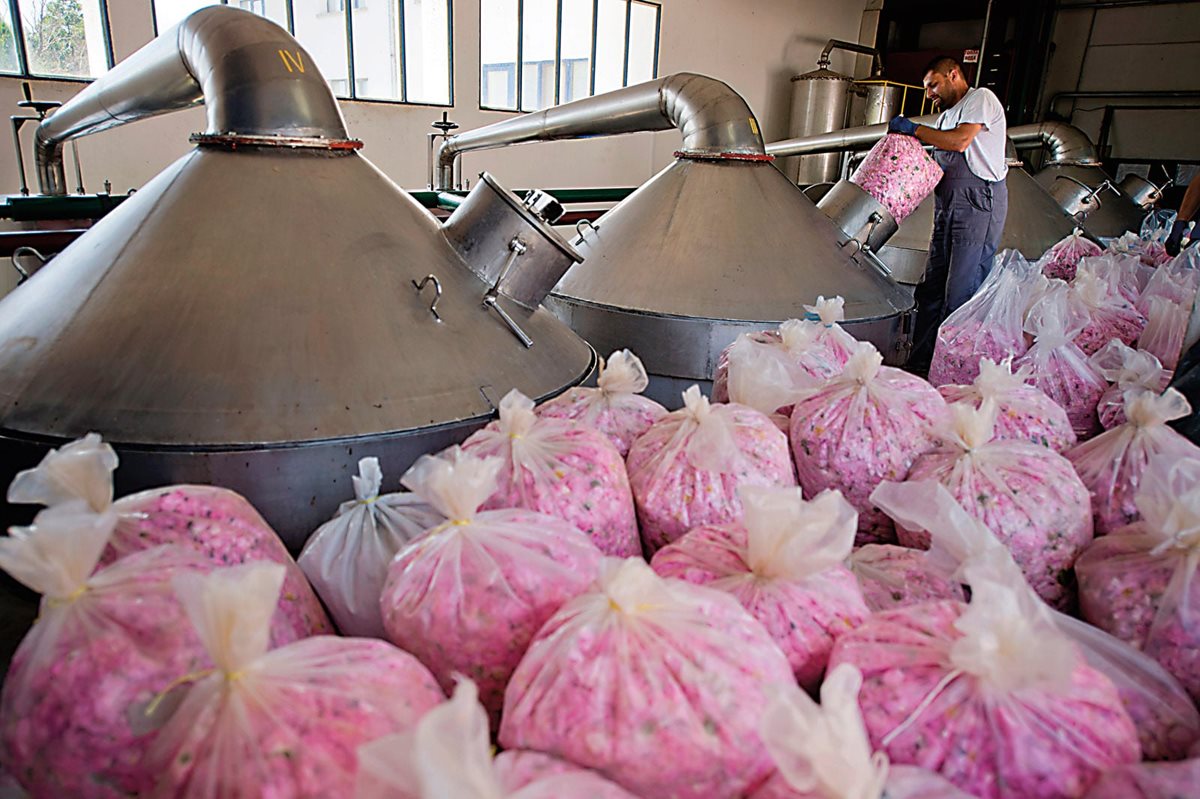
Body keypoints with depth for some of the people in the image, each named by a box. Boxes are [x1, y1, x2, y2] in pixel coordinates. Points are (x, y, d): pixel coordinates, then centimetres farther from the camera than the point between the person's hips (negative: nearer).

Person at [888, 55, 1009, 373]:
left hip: (979, 202, -9)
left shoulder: (981, 98, 1)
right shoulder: (946, 115, 26)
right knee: (933, 288, 5)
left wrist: (914, 129, -7)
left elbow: (960, 141, -15)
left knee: (962, 291, -12)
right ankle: (920, 363, 8)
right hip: (947, 205, 9)